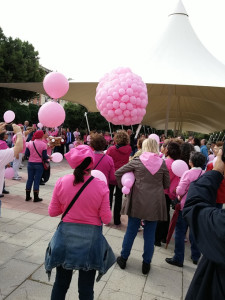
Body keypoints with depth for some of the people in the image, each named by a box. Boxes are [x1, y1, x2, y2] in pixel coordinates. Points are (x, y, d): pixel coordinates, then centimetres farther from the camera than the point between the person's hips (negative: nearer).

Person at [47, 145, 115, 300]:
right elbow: (106, 219, -11)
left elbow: (52, 212, -2)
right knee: (86, 287, 18)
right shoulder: (101, 186, -16)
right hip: (90, 239, -1)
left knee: (61, 283, 22)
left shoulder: (61, 182, -12)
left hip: (66, 236, 2)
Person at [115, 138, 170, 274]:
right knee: (150, 233, 12)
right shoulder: (162, 163, -3)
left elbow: (118, 173, -4)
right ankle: (146, 263, 23)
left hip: (138, 200, 0)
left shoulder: (137, 161, -6)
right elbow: (167, 184, 4)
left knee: (131, 231, 13)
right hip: (155, 202, 1)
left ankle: (123, 258, 28)